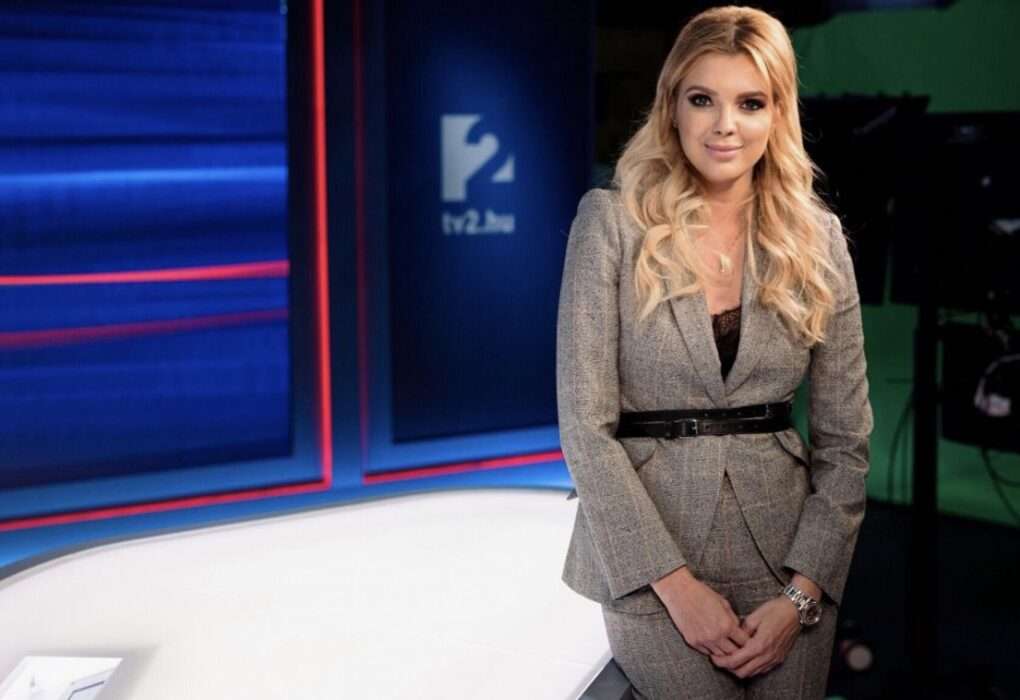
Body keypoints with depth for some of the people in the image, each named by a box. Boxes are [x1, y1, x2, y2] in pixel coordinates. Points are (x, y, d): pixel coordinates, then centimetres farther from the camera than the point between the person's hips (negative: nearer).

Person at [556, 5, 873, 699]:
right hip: (649, 554, -3)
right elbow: (585, 423, -9)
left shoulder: (817, 237, 2)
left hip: (787, 557, 3)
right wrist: (676, 584, -14)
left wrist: (801, 594, -7)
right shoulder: (613, 222, -6)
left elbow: (846, 438, 3)